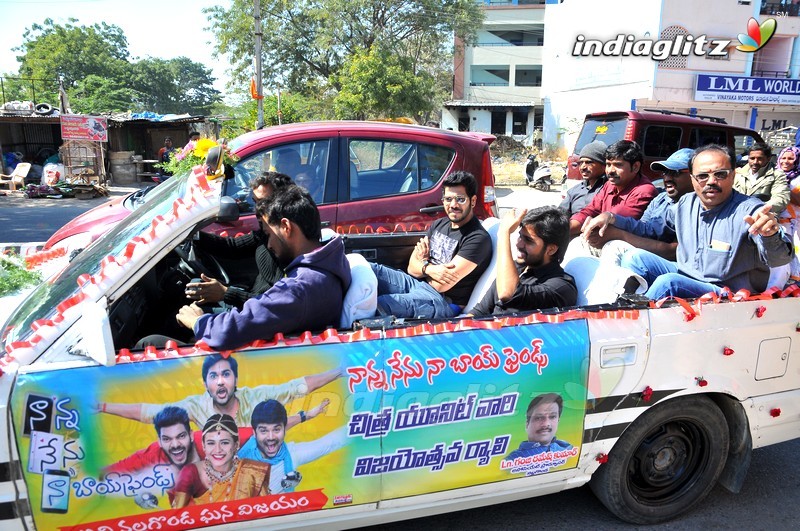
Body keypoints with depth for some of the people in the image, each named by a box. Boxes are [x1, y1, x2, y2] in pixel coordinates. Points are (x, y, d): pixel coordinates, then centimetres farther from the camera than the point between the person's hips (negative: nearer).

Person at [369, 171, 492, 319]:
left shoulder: (478, 238, -14)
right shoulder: (438, 225, 12)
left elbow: (441, 285, -18)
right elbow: (412, 268, 10)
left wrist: (423, 262, 1)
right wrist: (429, 269, -14)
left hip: (444, 302, -9)